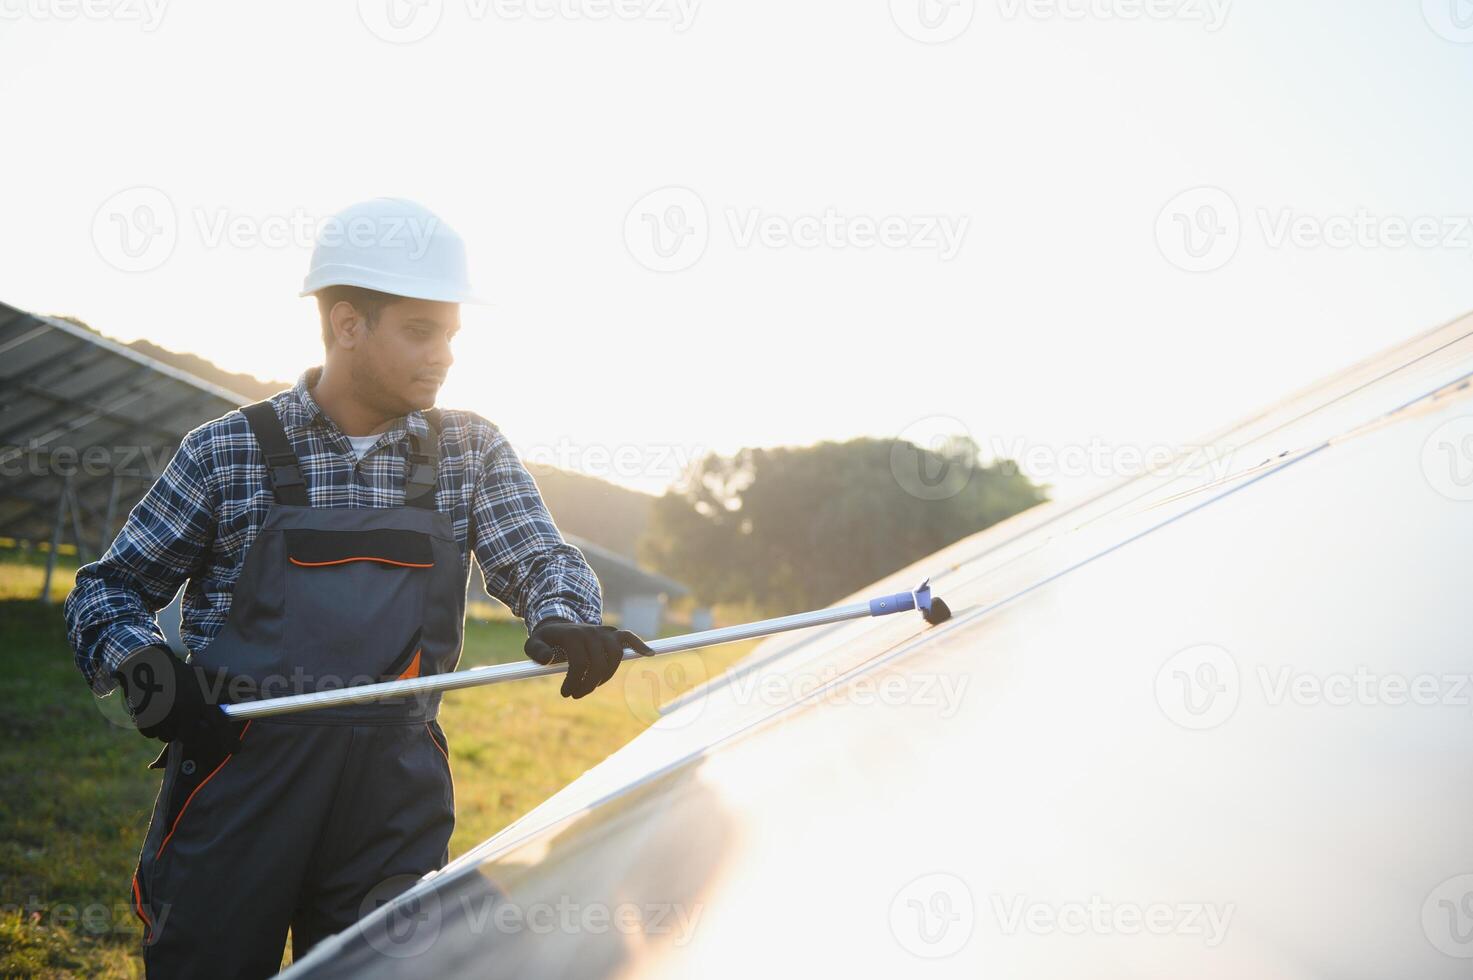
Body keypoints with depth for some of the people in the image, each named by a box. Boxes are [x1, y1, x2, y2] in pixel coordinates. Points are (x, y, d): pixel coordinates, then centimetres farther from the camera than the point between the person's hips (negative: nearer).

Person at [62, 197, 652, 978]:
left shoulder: (472, 452, 7)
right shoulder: (228, 452, 1)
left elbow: (541, 559, 0)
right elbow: (105, 591, 7)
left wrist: (563, 619, -23)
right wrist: (140, 665, -14)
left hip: (395, 800, 2)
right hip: (236, 784, -1)